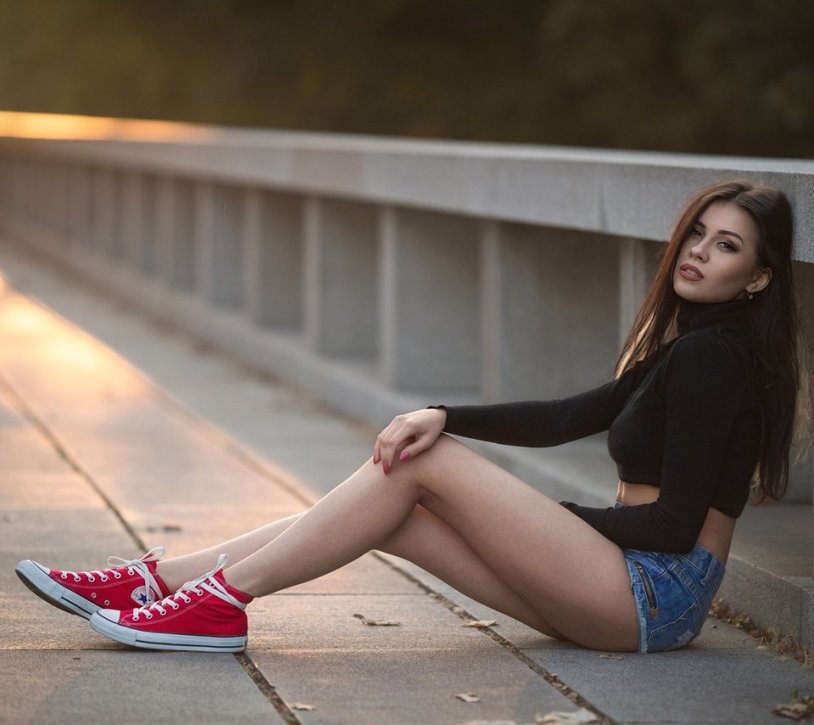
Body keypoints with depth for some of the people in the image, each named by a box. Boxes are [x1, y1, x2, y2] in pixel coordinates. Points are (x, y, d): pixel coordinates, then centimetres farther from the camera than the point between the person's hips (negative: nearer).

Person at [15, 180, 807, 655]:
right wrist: (445, 415, 0)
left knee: (423, 464, -13)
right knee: (400, 481, -1)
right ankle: (160, 579, -5)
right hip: (631, 588, 9)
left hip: (654, 594, -9)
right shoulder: (680, 346, 17)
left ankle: (221, 599, -13)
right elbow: (567, 417, 14)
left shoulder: (711, 355, -14)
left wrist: (553, 516, -2)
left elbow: (674, 523, -17)